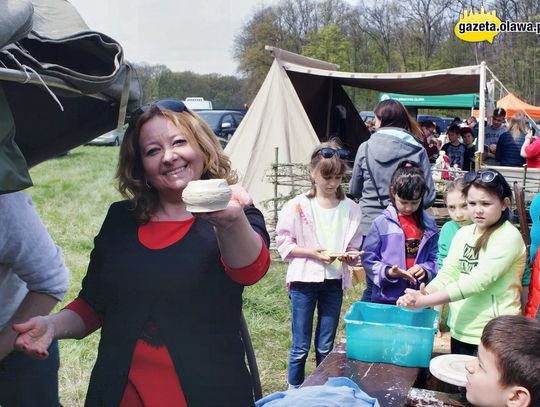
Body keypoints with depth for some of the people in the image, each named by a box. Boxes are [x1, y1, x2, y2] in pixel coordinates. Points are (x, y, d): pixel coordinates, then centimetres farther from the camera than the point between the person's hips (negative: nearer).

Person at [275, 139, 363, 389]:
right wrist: (311, 253, -17)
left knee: (326, 346, 14)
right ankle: (294, 390, 26)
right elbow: (283, 244, -5)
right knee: (301, 346, 7)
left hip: (334, 282, 2)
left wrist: (351, 255, -15)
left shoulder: (350, 209, 1)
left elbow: (355, 248, 7)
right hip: (304, 281, -2)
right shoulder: (297, 206, -7)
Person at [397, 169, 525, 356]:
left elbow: (477, 281, -21)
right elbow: (447, 274, 1)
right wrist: (423, 294, -21)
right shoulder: (463, 233, 8)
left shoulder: (509, 237, -12)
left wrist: (424, 301, -26)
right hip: (459, 331, 6)